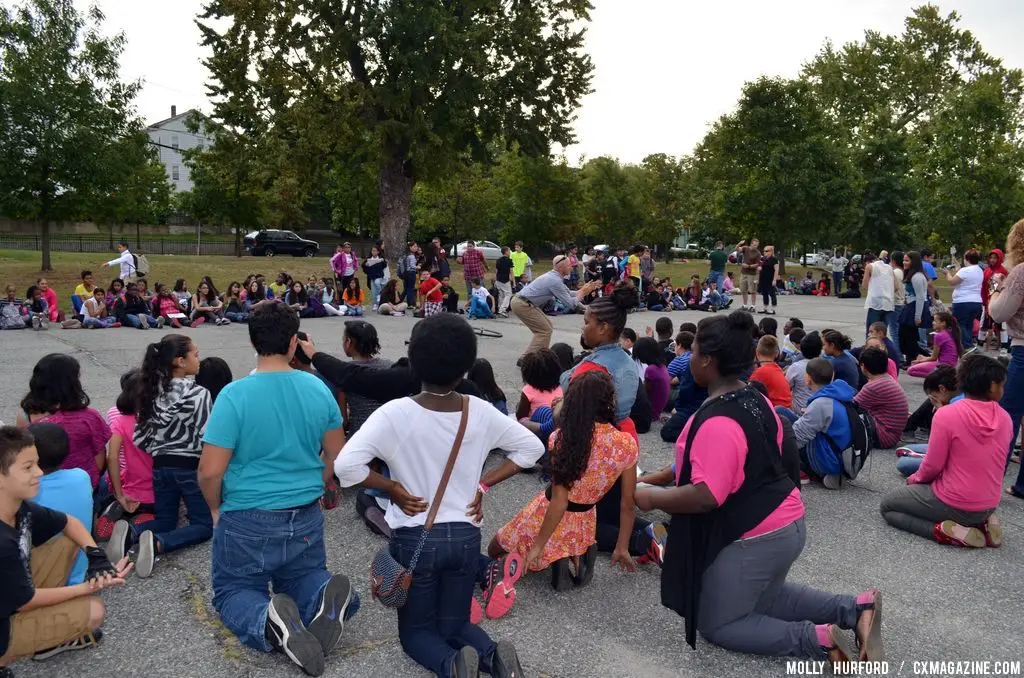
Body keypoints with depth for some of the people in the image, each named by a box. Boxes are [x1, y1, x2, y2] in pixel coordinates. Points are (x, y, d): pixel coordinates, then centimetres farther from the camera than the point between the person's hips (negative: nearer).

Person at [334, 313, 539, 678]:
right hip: (465, 537, 3)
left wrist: (393, 487, -13)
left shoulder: (396, 414, -19)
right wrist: (483, 484, 3)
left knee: (416, 631, 17)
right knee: (454, 625, 21)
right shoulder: (480, 412, -7)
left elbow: (346, 465, -27)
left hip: (414, 539, -3)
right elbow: (531, 446, 4)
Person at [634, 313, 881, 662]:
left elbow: (705, 496, -30)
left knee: (716, 624, 10)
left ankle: (818, 639, -3)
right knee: (762, 600, 31)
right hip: (786, 524, 9)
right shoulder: (755, 400, 4)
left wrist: (652, 498, -15)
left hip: (755, 538, -9)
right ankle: (857, 608, 15)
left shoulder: (717, 423, -27)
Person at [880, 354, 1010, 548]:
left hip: (954, 504, -6)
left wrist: (915, 479, 7)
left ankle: (946, 531, -7)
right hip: (990, 504, 6)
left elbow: (933, 466, -15)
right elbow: (982, 462, 9)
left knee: (887, 506, 14)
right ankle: (982, 523, 9)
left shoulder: (946, 414, -21)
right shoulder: (1005, 418, -3)